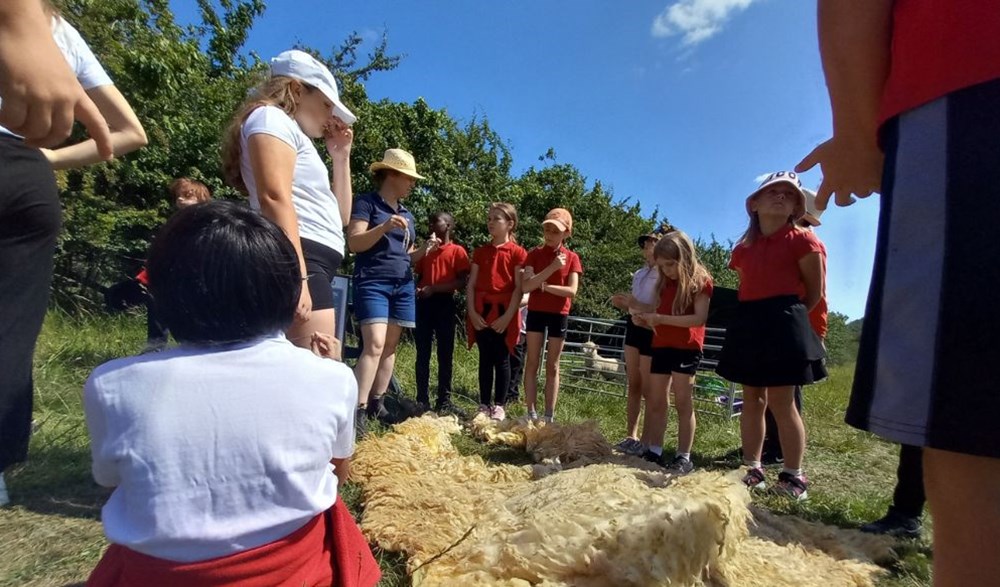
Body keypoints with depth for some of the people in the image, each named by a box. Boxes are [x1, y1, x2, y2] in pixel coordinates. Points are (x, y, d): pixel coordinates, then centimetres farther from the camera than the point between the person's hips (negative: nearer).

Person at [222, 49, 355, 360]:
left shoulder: (298, 138, 32)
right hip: (297, 259, -10)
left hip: (313, 264, 10)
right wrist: (298, 277, -23)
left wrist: (341, 156, 26)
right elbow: (274, 198, -14)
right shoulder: (271, 118, 4)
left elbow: (339, 215, 31)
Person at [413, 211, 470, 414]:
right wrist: (417, 289, -4)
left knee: (445, 353, 1)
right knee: (422, 353, 5)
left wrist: (434, 288, -16)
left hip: (444, 303, -4)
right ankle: (422, 399, 11)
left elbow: (461, 282, -7)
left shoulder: (457, 251, 1)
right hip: (423, 302, 4)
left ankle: (444, 400, 9)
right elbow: (418, 276, 19)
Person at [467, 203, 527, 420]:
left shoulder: (517, 253, -1)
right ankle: (484, 404, 17)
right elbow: (471, 285, 7)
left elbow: (519, 288, -6)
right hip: (481, 313, 4)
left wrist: (508, 316, -13)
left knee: (502, 360, 4)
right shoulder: (480, 252, 12)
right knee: (485, 359, 9)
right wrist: (472, 312, -4)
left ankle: (499, 406, 12)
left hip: (504, 313, -3)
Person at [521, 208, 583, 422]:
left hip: (559, 315, 0)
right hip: (536, 312, 1)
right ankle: (531, 413, 10)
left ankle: (549, 416, 14)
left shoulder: (571, 258, -1)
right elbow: (526, 286, -14)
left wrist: (544, 286, -15)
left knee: (552, 366, 7)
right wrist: (552, 268, -21)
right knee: (532, 363, 2)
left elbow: (572, 291, -11)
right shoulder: (535, 254, -1)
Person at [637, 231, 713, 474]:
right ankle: (655, 451, 15)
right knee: (656, 402, 7)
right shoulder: (665, 282, 13)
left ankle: (684, 457, 7)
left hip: (687, 347, -6)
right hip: (661, 346, 7)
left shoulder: (700, 280, -8)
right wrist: (646, 316, -6)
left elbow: (700, 318, -18)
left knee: (683, 403, -1)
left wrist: (661, 319, -26)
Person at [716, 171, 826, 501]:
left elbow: (814, 294, 2)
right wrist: (759, 315, 7)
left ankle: (794, 477, 12)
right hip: (748, 324, 6)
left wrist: (785, 314, 7)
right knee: (752, 400, 10)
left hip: (783, 324, -6)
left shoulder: (801, 240, -2)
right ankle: (752, 470, 19)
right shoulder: (744, 248, 12)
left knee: (781, 403, -3)